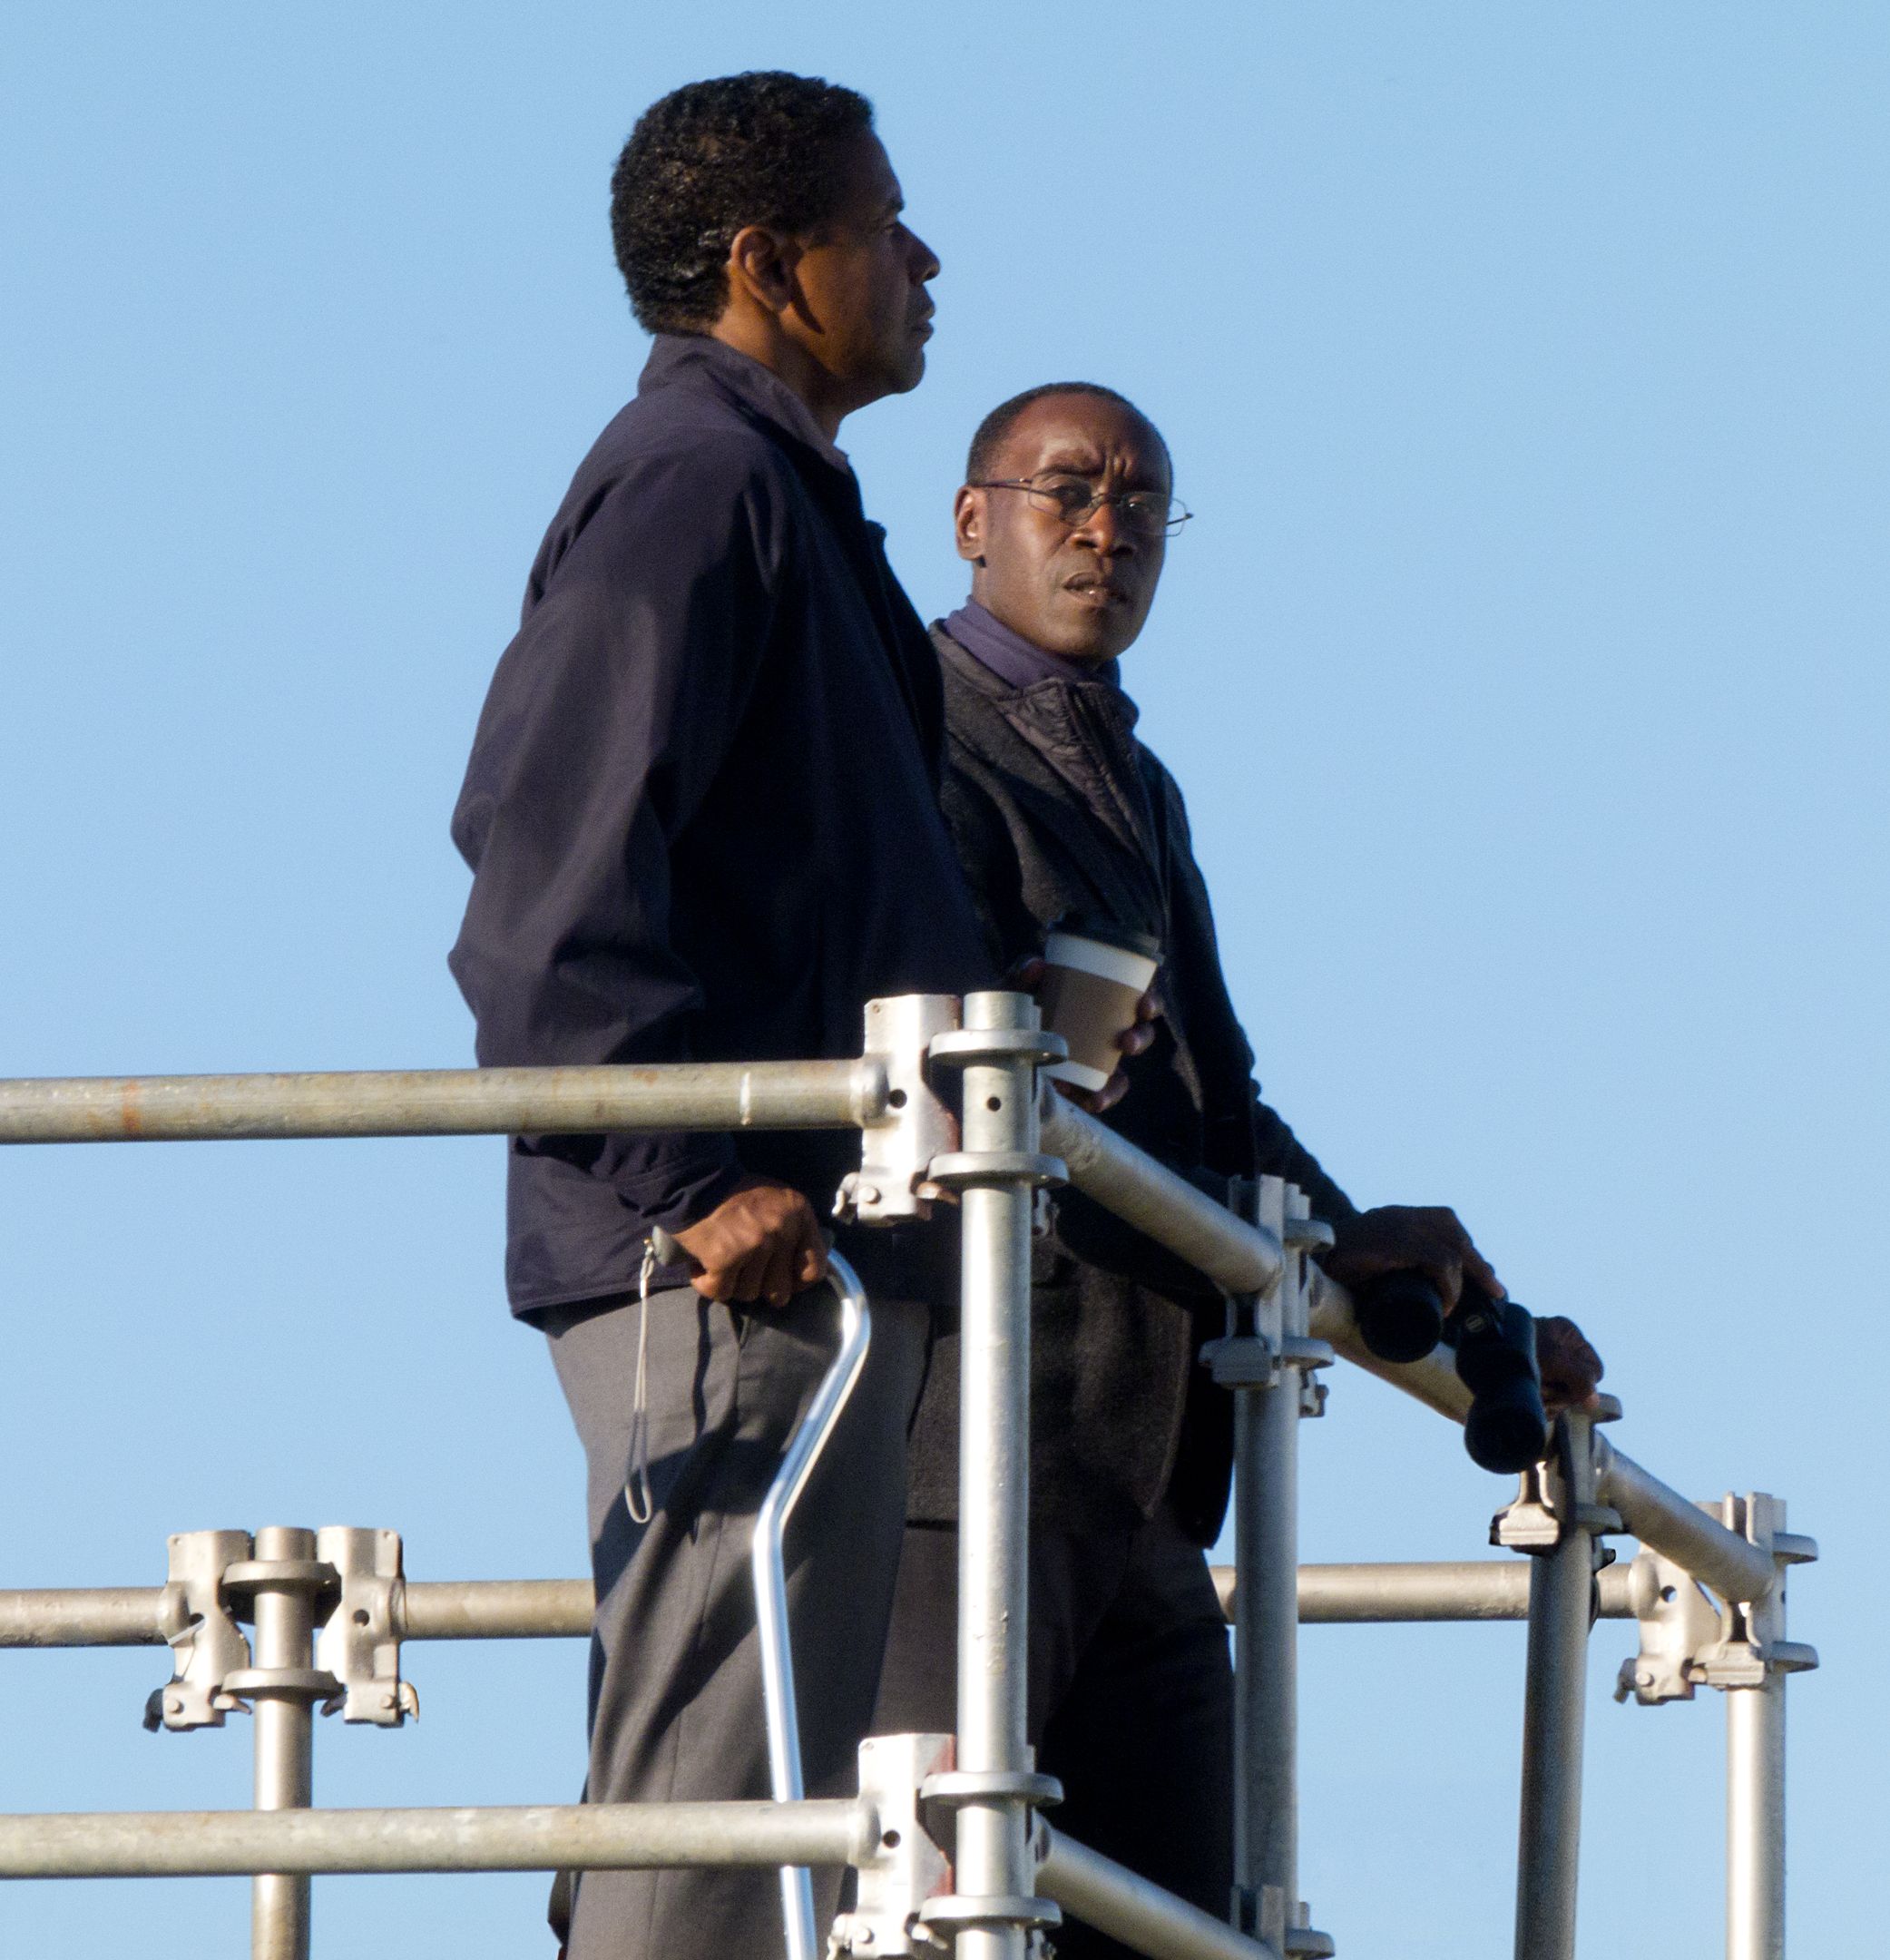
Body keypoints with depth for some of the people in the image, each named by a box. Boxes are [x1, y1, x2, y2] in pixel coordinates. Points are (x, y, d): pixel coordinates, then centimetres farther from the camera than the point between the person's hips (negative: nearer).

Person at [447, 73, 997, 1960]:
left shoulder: (775, 491, 23)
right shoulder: (697, 477, -9)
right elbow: (551, 849, -19)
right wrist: (699, 1179, -23)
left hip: (801, 1238, 11)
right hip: (739, 1265, -11)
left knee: (740, 1784, 10)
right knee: (711, 1798, -13)